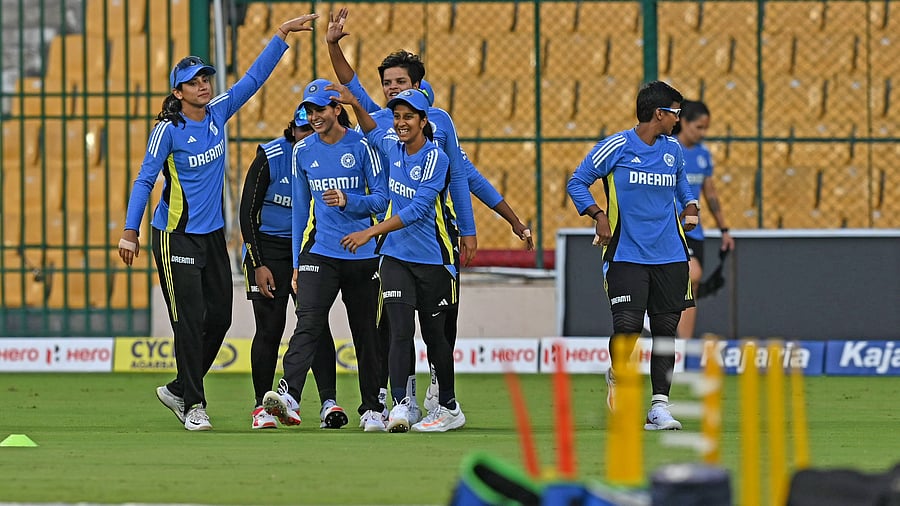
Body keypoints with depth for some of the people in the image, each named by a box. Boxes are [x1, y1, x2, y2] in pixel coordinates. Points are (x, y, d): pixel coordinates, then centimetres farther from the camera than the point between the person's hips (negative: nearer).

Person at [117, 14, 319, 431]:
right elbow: (144, 180, -12)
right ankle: (194, 405, 0)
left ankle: (178, 390, 23)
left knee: (220, 317, 8)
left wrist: (282, 36, 0)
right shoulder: (168, 130, -12)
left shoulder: (218, 113, 3)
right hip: (176, 236, -7)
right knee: (190, 321, -7)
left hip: (213, 234, 7)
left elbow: (254, 77, 6)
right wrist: (130, 232, -18)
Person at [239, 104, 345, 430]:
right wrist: (259, 265, -11)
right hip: (268, 248, -2)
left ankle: (329, 403, -15)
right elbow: (248, 213, -7)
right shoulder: (270, 158, -12)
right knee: (269, 329, -3)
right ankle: (261, 407, 9)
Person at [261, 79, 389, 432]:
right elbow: (300, 208, 14)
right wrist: (297, 262, 12)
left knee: (365, 333, 6)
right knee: (308, 323, -17)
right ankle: (288, 396, -33)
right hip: (319, 253, 1)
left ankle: (371, 409, 18)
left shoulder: (362, 146, -4)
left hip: (362, 254, -1)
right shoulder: (303, 151, 7)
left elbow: (381, 199, -3)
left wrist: (347, 201, -21)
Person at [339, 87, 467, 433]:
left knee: (434, 334, 6)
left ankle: (449, 408, 20)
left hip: (432, 260, -4)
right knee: (400, 331, -10)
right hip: (395, 258, 4)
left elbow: (418, 210, -23)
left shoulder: (436, 159, -15)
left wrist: (371, 232, -26)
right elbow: (372, 132, 30)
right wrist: (355, 105, 13)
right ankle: (399, 406, -18)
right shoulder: (392, 145, 4)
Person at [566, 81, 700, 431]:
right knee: (627, 326, -12)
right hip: (626, 255, -4)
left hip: (669, 257, 4)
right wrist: (598, 215, -12)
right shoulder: (616, 147, -5)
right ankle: (617, 374, 20)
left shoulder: (673, 149, 10)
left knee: (665, 329, 1)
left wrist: (691, 206, 8)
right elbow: (577, 183, 2)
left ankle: (659, 405, 6)